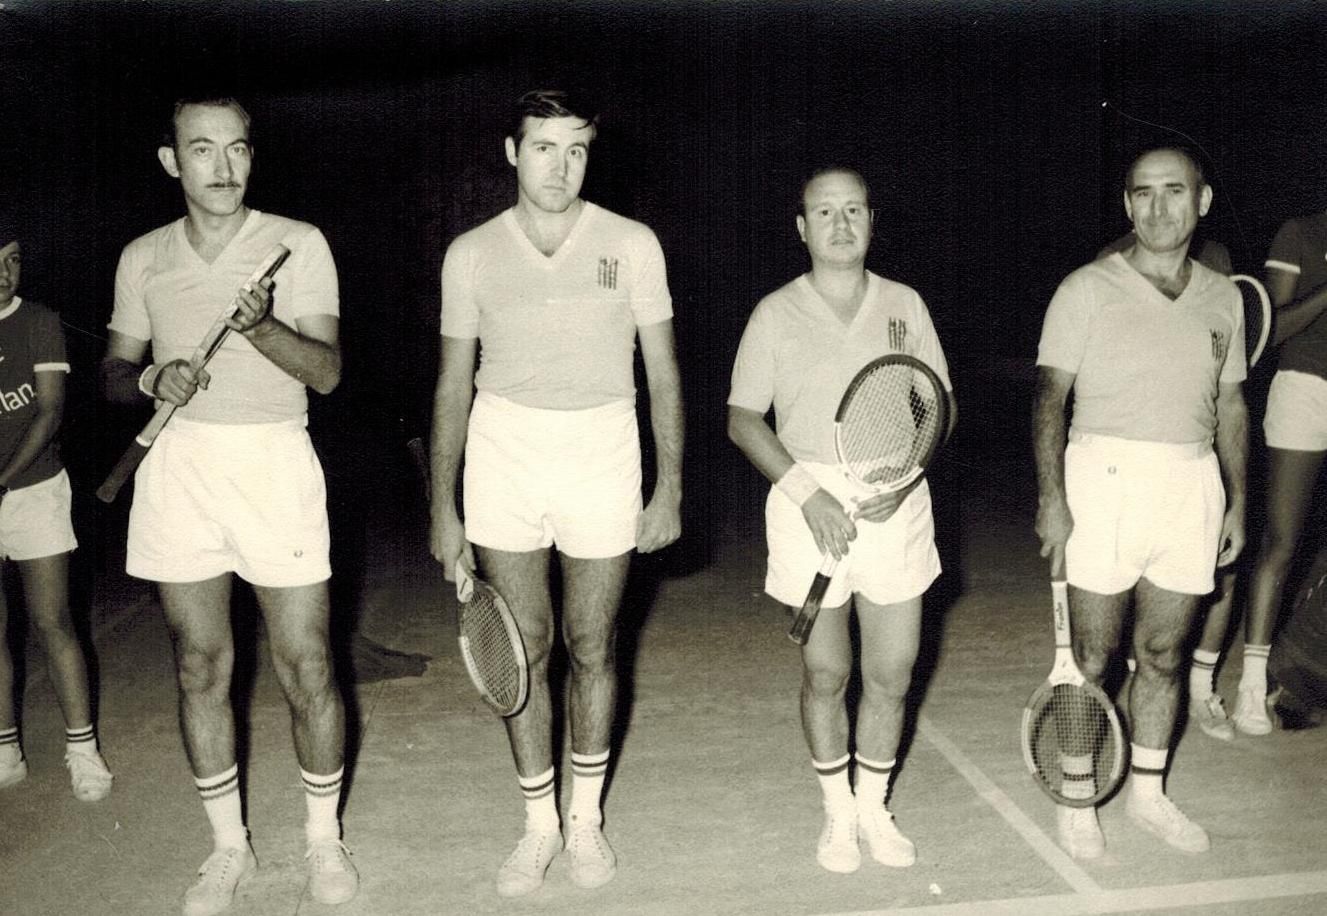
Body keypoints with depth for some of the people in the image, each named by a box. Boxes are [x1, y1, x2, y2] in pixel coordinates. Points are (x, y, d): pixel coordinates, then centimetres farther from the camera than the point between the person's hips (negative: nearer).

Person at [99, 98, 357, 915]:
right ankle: (230, 846, 26)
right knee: (201, 667, 9)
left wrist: (263, 329, -27)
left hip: (273, 461, -3)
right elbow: (112, 372, 14)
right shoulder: (143, 258, 9)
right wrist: (151, 378, -9)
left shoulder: (299, 244, -1)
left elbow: (326, 371, -8)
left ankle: (325, 839, 21)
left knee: (306, 666, 0)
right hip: (177, 465, 3)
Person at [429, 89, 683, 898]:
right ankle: (540, 824, 23)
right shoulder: (472, 254, 3)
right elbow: (454, 385, 7)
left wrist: (670, 488, -1)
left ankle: (588, 819, 26)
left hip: (602, 453, -1)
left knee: (592, 648, 7)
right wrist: (443, 507, 5)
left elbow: (663, 374, 3)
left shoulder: (632, 245, 0)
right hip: (503, 453, 1)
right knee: (524, 647, 6)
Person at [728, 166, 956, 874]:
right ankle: (837, 812, 28)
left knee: (892, 674, 6)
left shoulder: (904, 305, 7)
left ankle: (874, 808, 29)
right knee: (825, 673, 6)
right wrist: (807, 492, -12)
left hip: (895, 504, 2)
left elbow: (942, 404, 10)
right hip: (810, 501, -2)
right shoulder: (776, 313, 1)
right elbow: (743, 420, 0)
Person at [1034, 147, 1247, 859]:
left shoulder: (1223, 297, 12)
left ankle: (1146, 791, 29)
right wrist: (1051, 498, -17)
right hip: (1105, 477, -4)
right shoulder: (1087, 289, -2)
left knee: (1164, 654, 12)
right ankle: (1078, 801, 17)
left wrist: (1237, 501, 13)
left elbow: (1231, 405, 18)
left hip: (1193, 481, 4)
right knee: (1091, 657, 2)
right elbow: (1050, 396, -7)